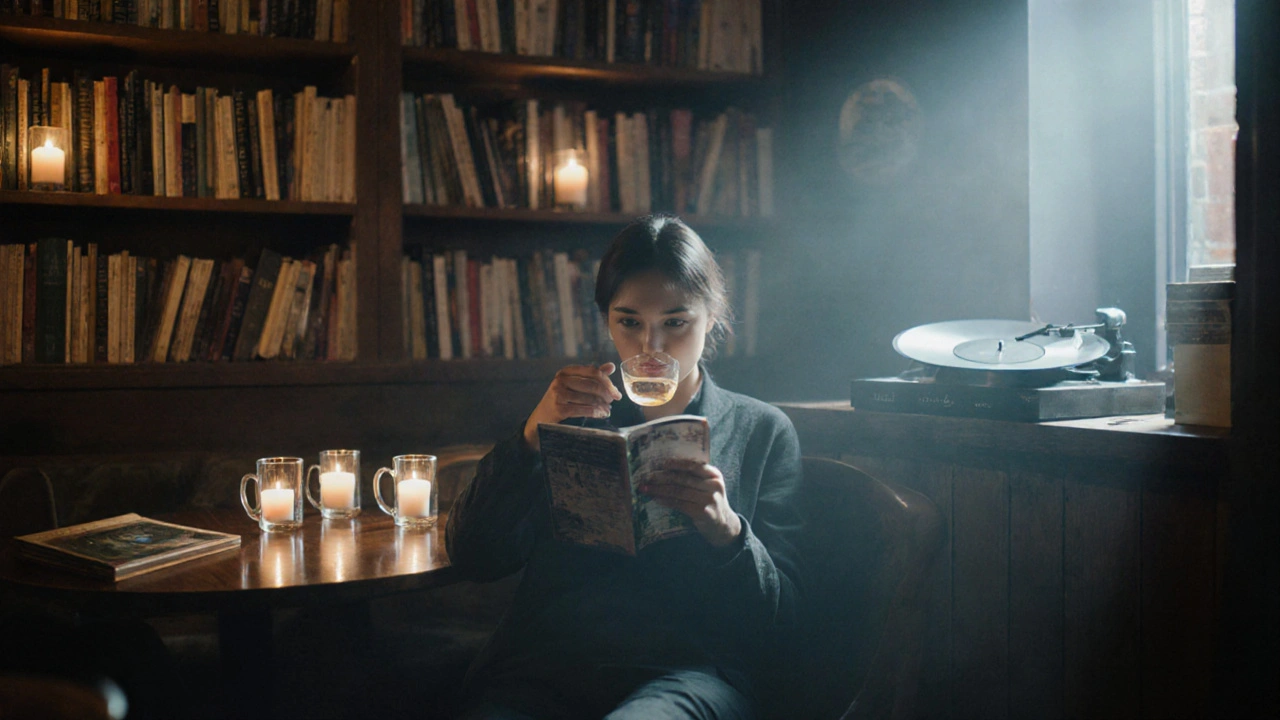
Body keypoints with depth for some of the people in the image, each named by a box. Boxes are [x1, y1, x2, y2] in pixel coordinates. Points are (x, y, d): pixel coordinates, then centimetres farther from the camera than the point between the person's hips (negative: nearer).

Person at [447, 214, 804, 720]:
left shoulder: (762, 430, 18)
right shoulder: (578, 413, 21)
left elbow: (778, 614, 10)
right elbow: (472, 558, 8)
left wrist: (726, 530, -11)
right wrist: (534, 434, -4)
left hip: (684, 672, -2)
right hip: (542, 668, 3)